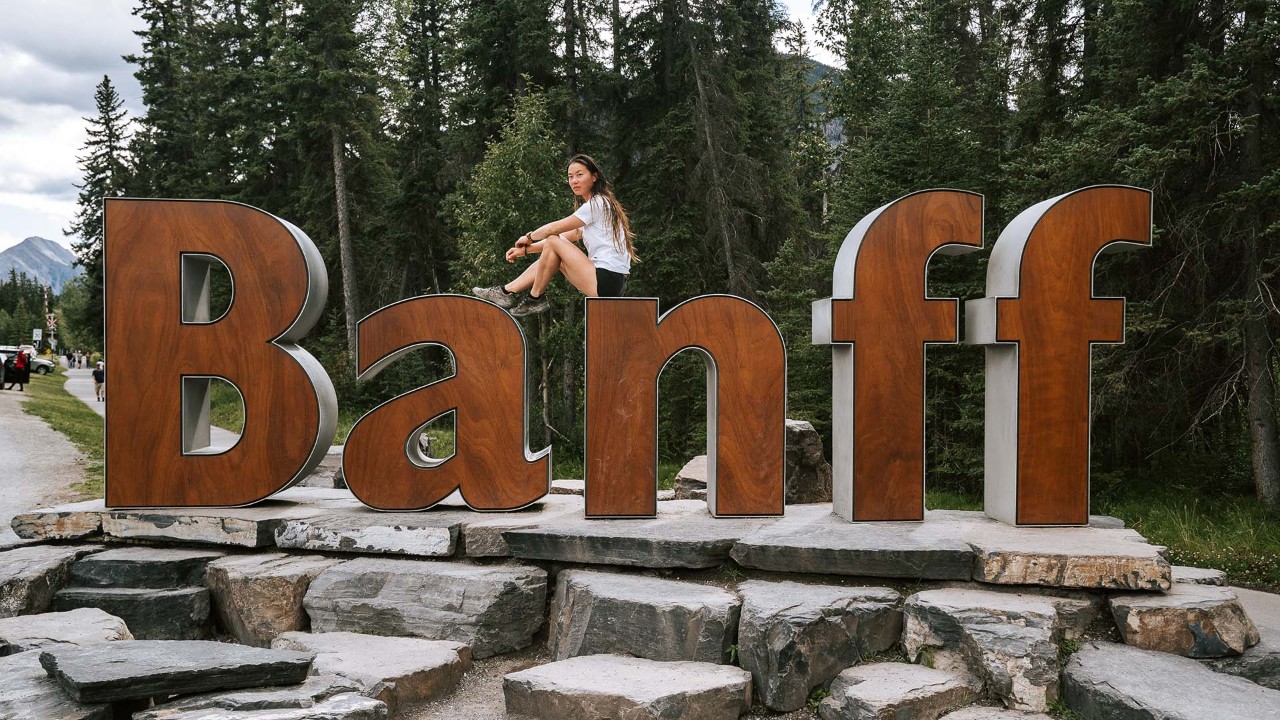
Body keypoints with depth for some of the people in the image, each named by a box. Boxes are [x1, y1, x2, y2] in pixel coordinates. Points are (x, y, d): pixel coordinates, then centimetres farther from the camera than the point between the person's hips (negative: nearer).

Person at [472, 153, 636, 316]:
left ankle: (535, 297, 3)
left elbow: (555, 228, -6)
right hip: (613, 283, 10)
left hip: (607, 281, -10)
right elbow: (565, 237, 21)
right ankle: (509, 292, 10)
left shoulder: (597, 203, -8)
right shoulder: (596, 205, 22)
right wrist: (526, 249, 14)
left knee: (553, 243, -10)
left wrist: (528, 237, 11)